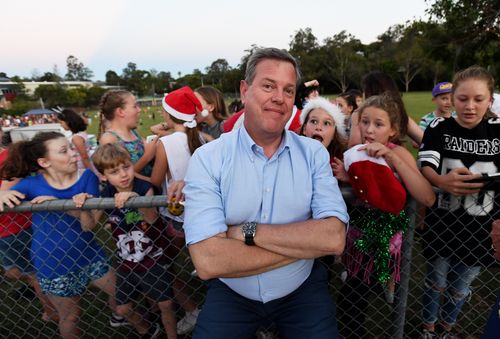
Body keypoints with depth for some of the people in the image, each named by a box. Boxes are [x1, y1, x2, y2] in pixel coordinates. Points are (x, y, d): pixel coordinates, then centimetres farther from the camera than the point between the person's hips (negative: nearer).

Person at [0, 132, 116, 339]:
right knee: (70, 317, 18)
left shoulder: (88, 177, -11)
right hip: (53, 265, -1)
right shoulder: (32, 184, -11)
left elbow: (89, 225, -18)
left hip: (90, 255, 1)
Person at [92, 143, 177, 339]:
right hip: (126, 261, 3)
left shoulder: (144, 188, -18)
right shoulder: (105, 195, -7)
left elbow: (152, 218, -34)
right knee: (122, 309, 14)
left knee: (166, 304, 4)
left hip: (154, 258, -3)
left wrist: (134, 198, -51)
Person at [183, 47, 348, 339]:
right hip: (231, 294, -1)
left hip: (302, 291, 2)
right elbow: (208, 261, -25)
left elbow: (334, 239, -19)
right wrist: (304, 243, -21)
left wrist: (248, 232, -23)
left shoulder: (314, 153, -8)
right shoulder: (208, 158, -15)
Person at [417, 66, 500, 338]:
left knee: (460, 289, 21)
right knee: (436, 283, 17)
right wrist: (441, 181, -42)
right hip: (441, 223, -2)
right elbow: (425, 168, -22)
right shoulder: (439, 127, -8)